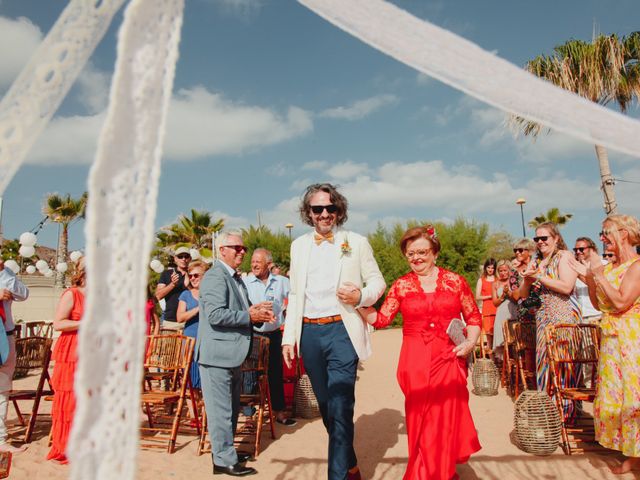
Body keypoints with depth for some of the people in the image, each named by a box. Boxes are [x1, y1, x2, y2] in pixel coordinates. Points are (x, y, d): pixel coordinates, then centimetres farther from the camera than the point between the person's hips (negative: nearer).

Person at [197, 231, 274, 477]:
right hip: (217, 354, -10)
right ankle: (224, 460, 12)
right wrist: (249, 316, -19)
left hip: (232, 354, 10)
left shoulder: (235, 278, 16)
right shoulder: (215, 276, -16)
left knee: (231, 407, 20)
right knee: (221, 409, 0)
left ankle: (226, 451, 34)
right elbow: (216, 315, -26)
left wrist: (254, 311, 3)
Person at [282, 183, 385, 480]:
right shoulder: (299, 245, 11)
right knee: (326, 405, 15)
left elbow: (377, 281, 5)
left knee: (340, 407, -9)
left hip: (341, 330, -4)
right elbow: (295, 294, 13)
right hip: (309, 333, 4)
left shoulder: (356, 243, 2)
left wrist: (361, 296, -17)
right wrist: (288, 336, 8)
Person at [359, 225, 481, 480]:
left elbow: (473, 317, 8)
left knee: (446, 416, 3)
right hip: (415, 362, 0)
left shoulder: (455, 281, 3)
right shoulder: (400, 286, 4)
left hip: (449, 359, 0)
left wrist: (471, 342, -8)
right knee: (420, 419, 5)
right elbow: (380, 319, 1)